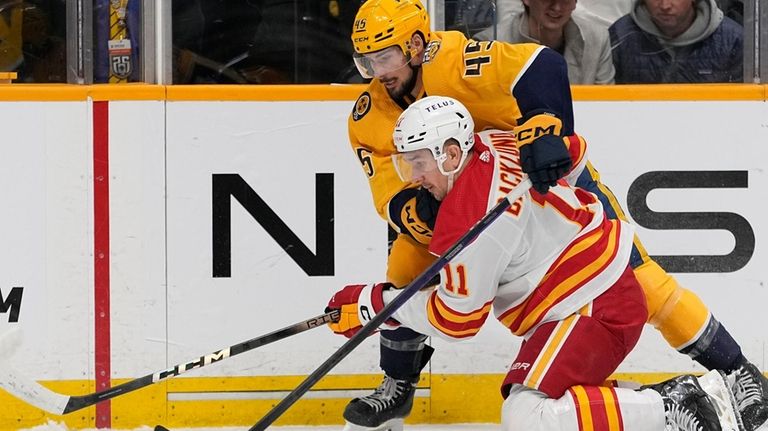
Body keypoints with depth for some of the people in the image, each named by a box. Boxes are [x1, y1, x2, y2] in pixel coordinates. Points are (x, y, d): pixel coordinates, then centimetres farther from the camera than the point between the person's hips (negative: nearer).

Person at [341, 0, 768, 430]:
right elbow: (395, 202, -17)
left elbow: (541, 67, -41)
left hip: (551, 173, -6)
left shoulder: (451, 62, -30)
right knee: (406, 270, -8)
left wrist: (544, 132, -54)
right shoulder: (370, 120, -12)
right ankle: (397, 386, 15)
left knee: (634, 274, -12)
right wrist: (422, 210, -40)